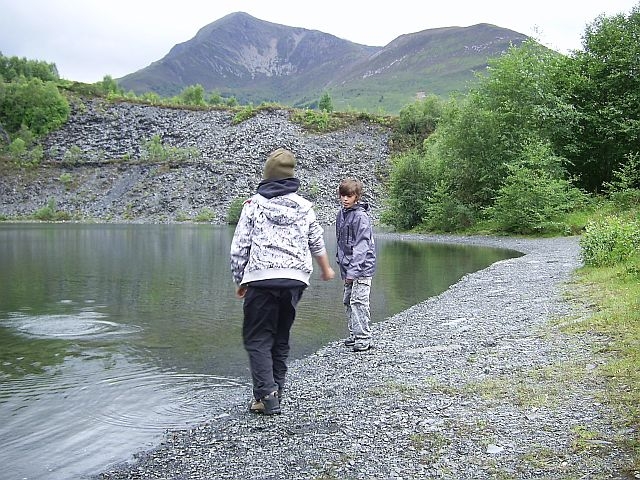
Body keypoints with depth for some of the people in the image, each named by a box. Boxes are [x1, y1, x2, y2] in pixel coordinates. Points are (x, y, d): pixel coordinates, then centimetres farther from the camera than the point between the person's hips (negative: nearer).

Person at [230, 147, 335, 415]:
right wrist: (326, 269, 41)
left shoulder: (254, 204, 1)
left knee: (257, 338, 2)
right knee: (281, 339, 15)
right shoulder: (304, 207, 11)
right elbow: (317, 244, 23)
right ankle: (275, 393, 16)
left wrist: (239, 280, 11)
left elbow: (239, 247, -1)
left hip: (261, 279, -4)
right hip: (296, 279, 4)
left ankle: (266, 395, -11)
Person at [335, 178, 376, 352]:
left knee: (359, 302, -10)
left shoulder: (361, 216, -14)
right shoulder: (341, 214, 10)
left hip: (362, 267, -8)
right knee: (348, 301, 13)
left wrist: (353, 270, -22)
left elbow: (361, 246, -18)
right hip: (347, 267, 9)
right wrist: (340, 260, 13)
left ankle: (363, 338, -4)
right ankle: (354, 334, 24)